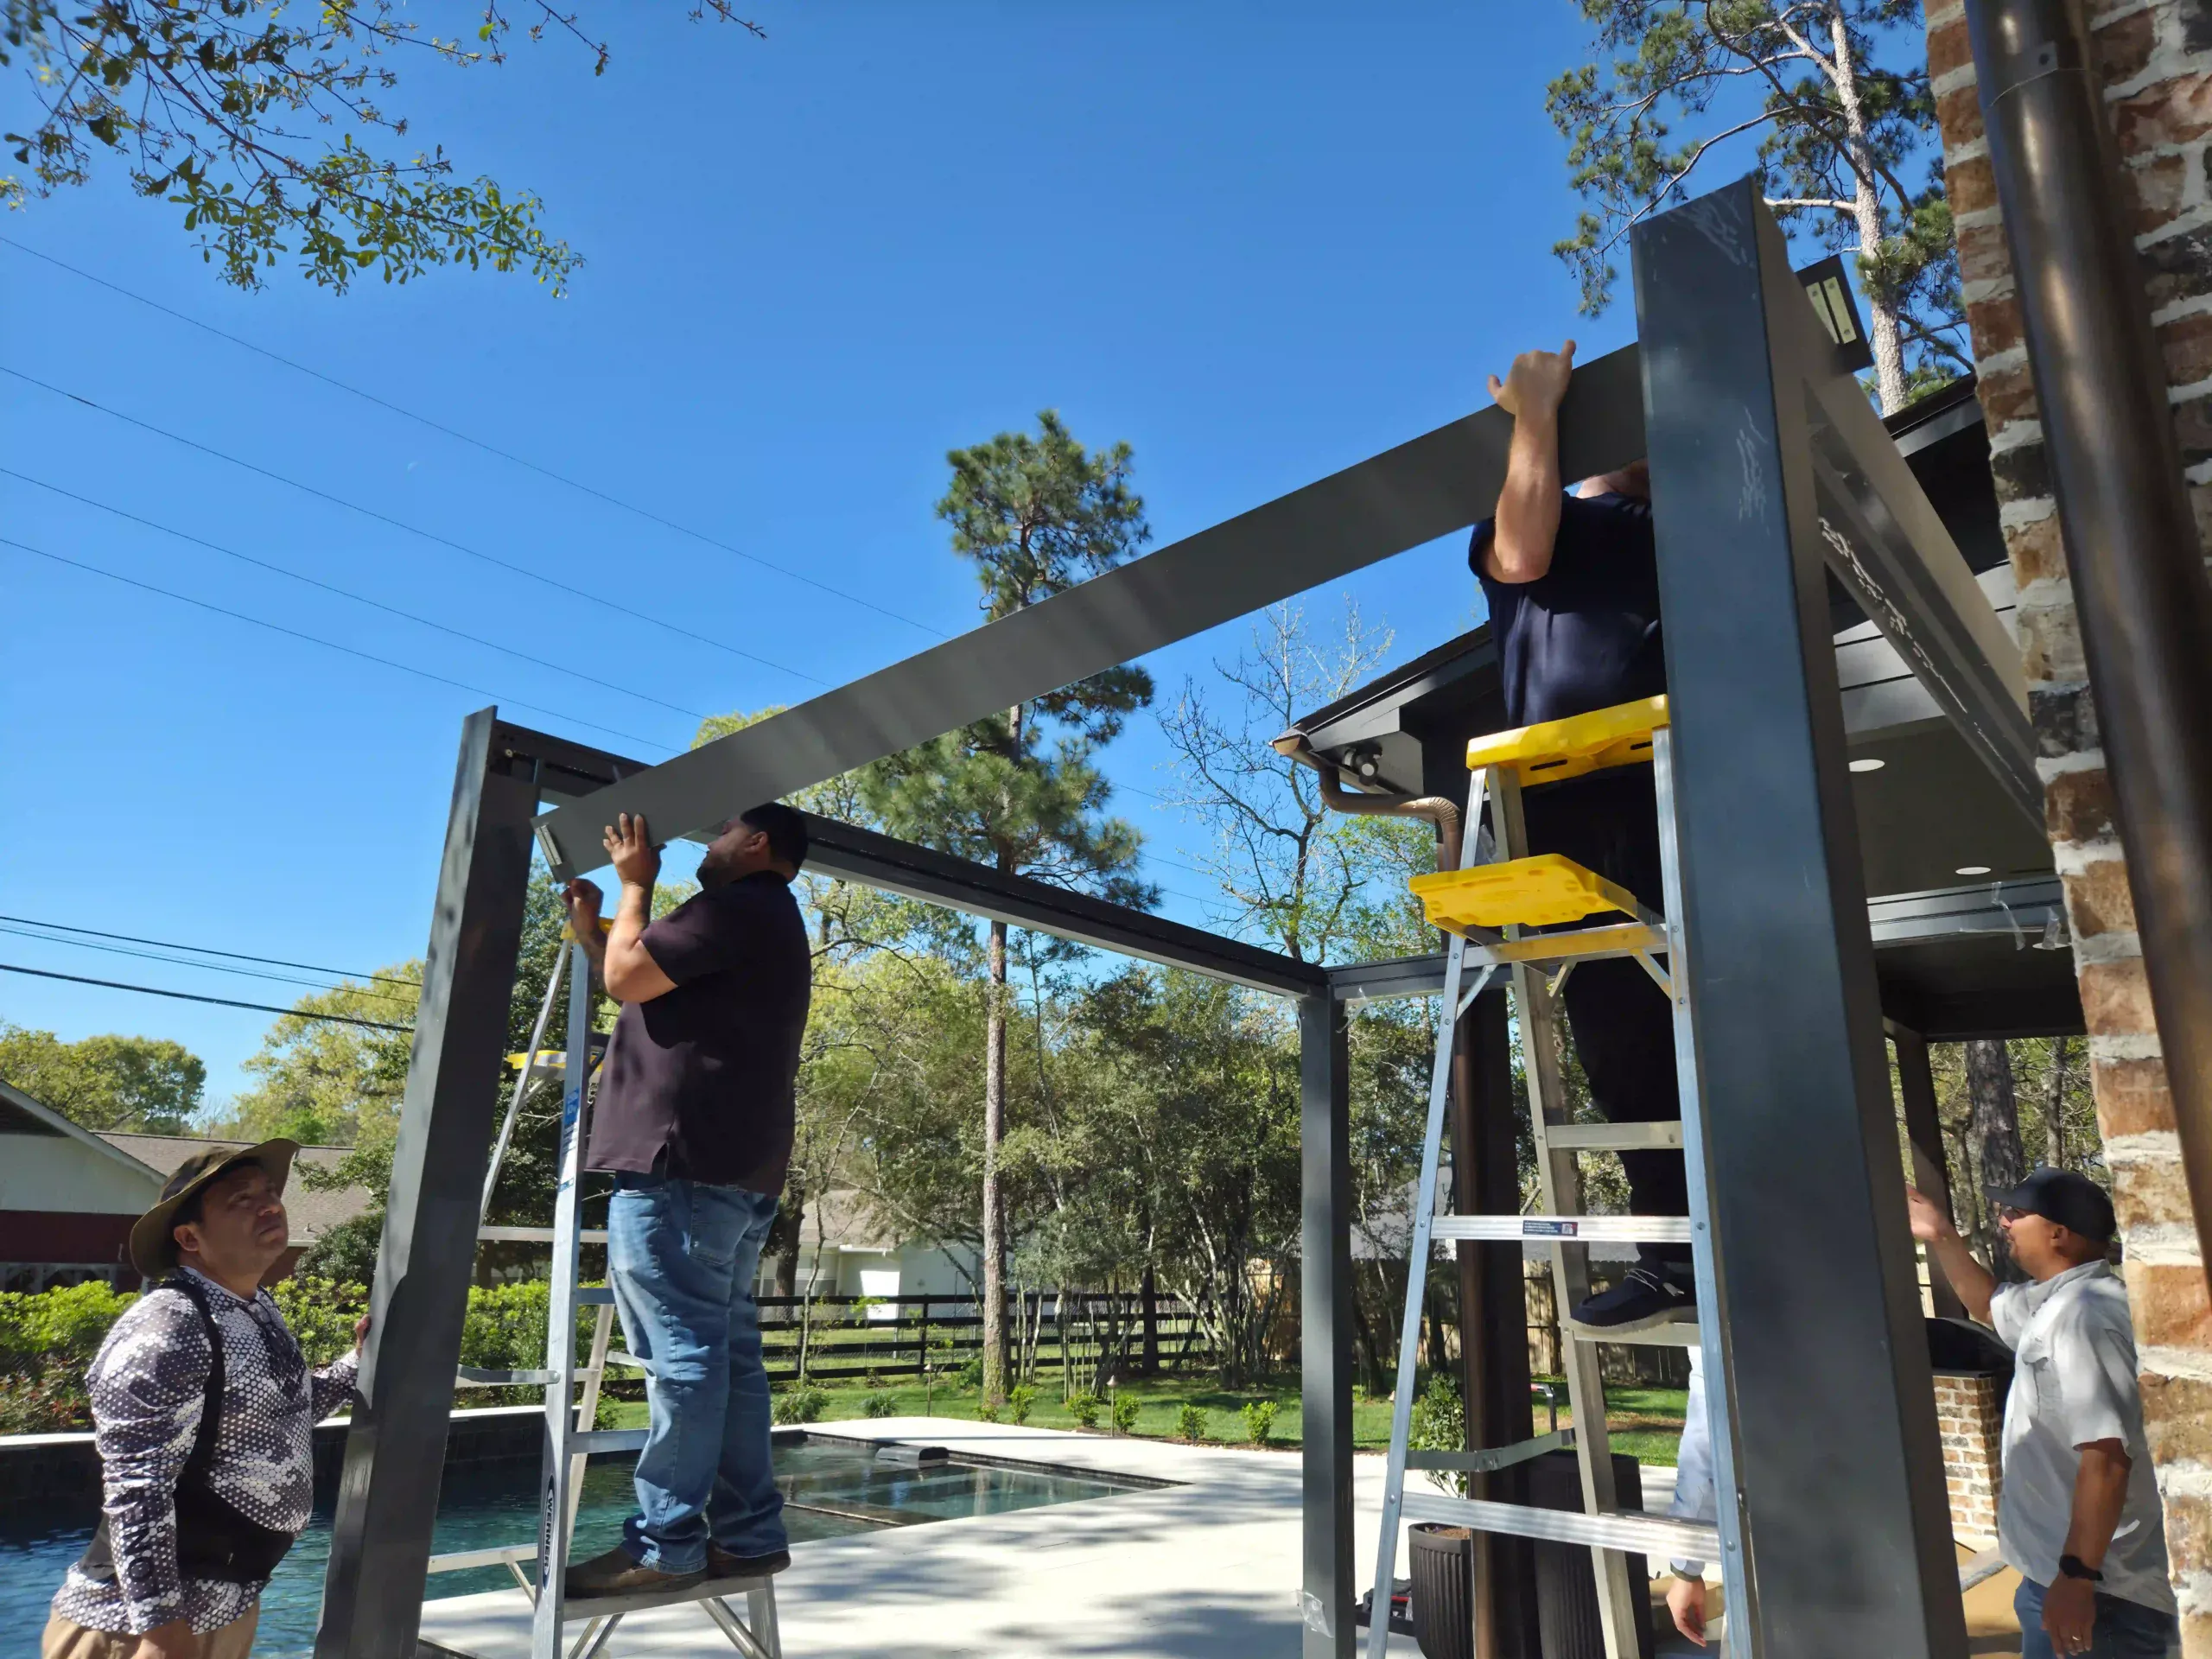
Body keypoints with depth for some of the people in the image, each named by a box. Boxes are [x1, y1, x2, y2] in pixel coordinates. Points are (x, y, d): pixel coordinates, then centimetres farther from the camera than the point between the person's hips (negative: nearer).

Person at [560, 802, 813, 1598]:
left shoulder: (737, 907, -5)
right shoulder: (770, 926, 28)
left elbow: (628, 978, -7)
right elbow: (649, 990, 34)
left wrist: (636, 883, 6)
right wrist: (591, 930, 29)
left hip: (682, 1161, -10)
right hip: (737, 1170, 10)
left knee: (681, 1350, -9)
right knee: (727, 1348, 9)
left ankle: (665, 1544, -6)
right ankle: (749, 1534, 12)